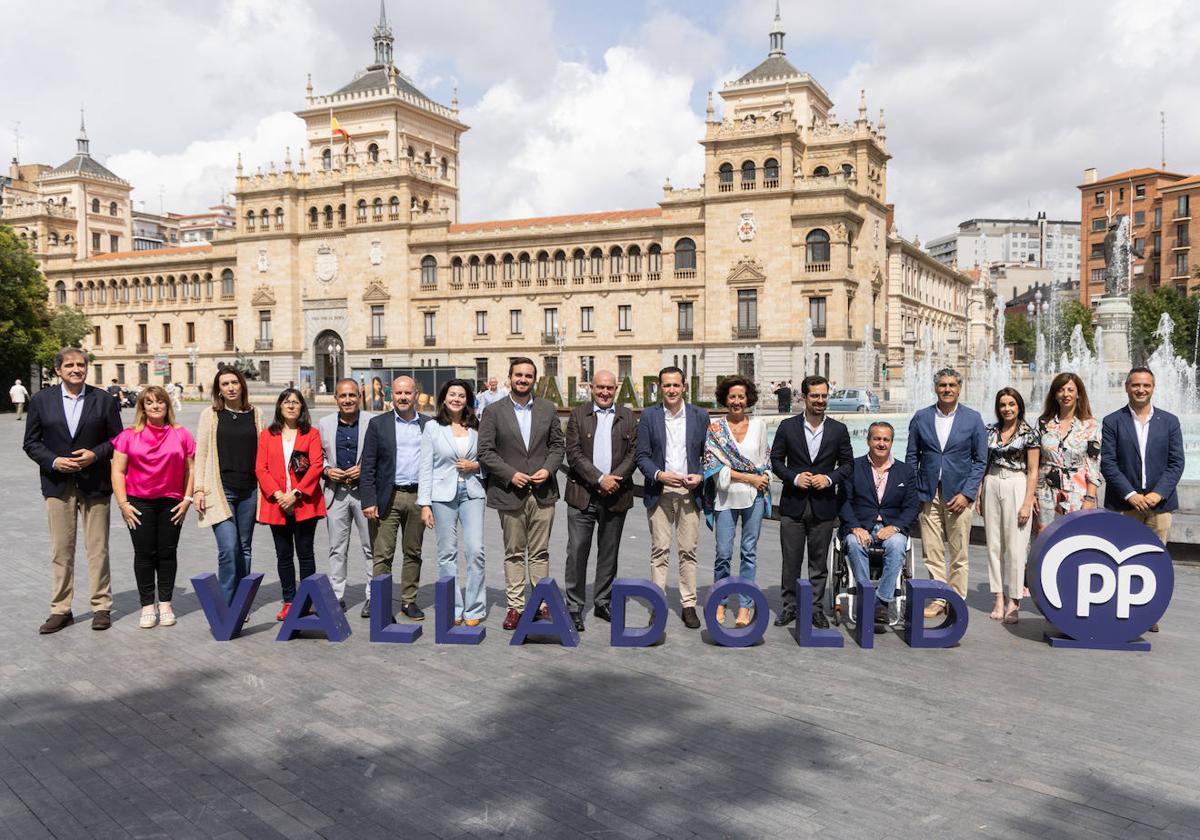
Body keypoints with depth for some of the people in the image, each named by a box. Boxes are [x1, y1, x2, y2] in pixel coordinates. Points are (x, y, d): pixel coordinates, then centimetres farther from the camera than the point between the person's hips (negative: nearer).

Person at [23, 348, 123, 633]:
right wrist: (54, 461, -11)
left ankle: (101, 607, 13)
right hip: (58, 485, 1)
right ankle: (60, 610, 15)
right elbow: (31, 442, 5)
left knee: (98, 549, 4)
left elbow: (117, 439, 4)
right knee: (61, 551, 6)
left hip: (95, 484, -1)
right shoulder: (41, 400, 4)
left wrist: (95, 454, -13)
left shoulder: (103, 400, 3)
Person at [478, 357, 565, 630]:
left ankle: (542, 603, 15)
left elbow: (557, 445, 10)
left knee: (540, 552, 7)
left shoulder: (548, 409, 8)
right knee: (514, 554, 6)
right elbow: (485, 451, -3)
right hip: (510, 493, -2)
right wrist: (510, 474, -13)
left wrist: (548, 469, -7)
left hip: (542, 492, 2)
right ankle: (515, 606, 12)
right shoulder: (493, 411, 0)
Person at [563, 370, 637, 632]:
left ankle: (603, 603, 24)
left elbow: (634, 453, 2)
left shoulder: (628, 418, 8)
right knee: (577, 552, -3)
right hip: (582, 495, -2)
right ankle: (574, 607, 6)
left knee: (609, 552, 11)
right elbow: (574, 453, -6)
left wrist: (615, 479, -12)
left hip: (616, 495, 2)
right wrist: (599, 479, -15)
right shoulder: (577, 415, 3)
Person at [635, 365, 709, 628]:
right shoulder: (649, 415, 3)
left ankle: (688, 605, 11)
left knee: (688, 550, 4)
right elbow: (642, 455, 1)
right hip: (659, 492, -1)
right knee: (660, 550, 1)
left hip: (689, 491, 1)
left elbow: (708, 454, 9)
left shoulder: (700, 416, 6)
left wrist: (701, 476, -8)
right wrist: (659, 474, -15)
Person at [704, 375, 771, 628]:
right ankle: (720, 603, 15)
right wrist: (749, 477, -9)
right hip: (726, 496, -1)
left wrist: (764, 480, -2)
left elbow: (766, 458, 14)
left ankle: (744, 607, 10)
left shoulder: (759, 425, 8)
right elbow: (715, 465, -6)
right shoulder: (715, 428, 1)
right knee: (724, 553, -1)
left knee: (749, 552, 4)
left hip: (754, 496, 2)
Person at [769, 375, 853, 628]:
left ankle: (816, 608, 18)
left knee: (819, 561, 8)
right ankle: (789, 605, 16)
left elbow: (848, 464, 7)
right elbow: (776, 460, 4)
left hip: (823, 506, 1)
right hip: (793, 505, -1)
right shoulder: (787, 427, 1)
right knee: (791, 559, 5)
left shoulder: (839, 429, 4)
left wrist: (829, 478, -10)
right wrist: (794, 477, -12)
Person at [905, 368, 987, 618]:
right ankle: (938, 600, 12)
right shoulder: (921, 418, 5)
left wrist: (967, 493, -7)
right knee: (932, 552, 3)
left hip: (959, 494, -1)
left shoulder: (973, 419, 1)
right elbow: (912, 457, 9)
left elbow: (980, 460, 2)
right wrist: (911, 492, 1)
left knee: (958, 554, 5)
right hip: (928, 494, 1)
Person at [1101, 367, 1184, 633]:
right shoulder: (1113, 421, 2)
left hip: (1159, 501, 2)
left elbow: (1176, 463, 3)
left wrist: (1158, 493, -9)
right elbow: (1107, 463, -3)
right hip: (1123, 503, -2)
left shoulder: (1169, 421, 8)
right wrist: (1131, 495, -12)